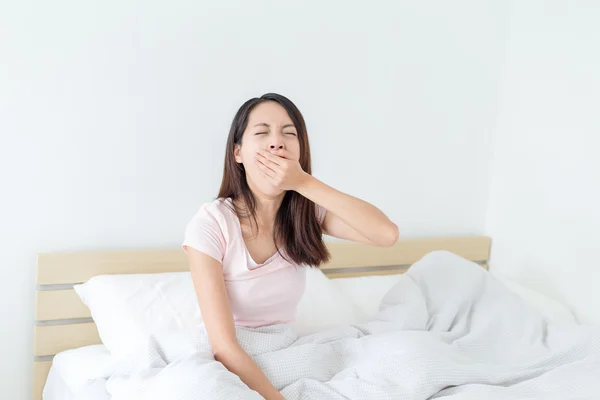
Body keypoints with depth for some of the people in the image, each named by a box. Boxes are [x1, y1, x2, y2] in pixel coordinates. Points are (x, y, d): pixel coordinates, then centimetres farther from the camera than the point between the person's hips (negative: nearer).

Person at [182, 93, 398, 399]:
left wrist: (305, 183, -27)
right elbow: (224, 345, -25)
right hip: (232, 365, -3)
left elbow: (387, 235, -23)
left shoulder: (306, 212, -5)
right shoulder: (209, 224, -21)